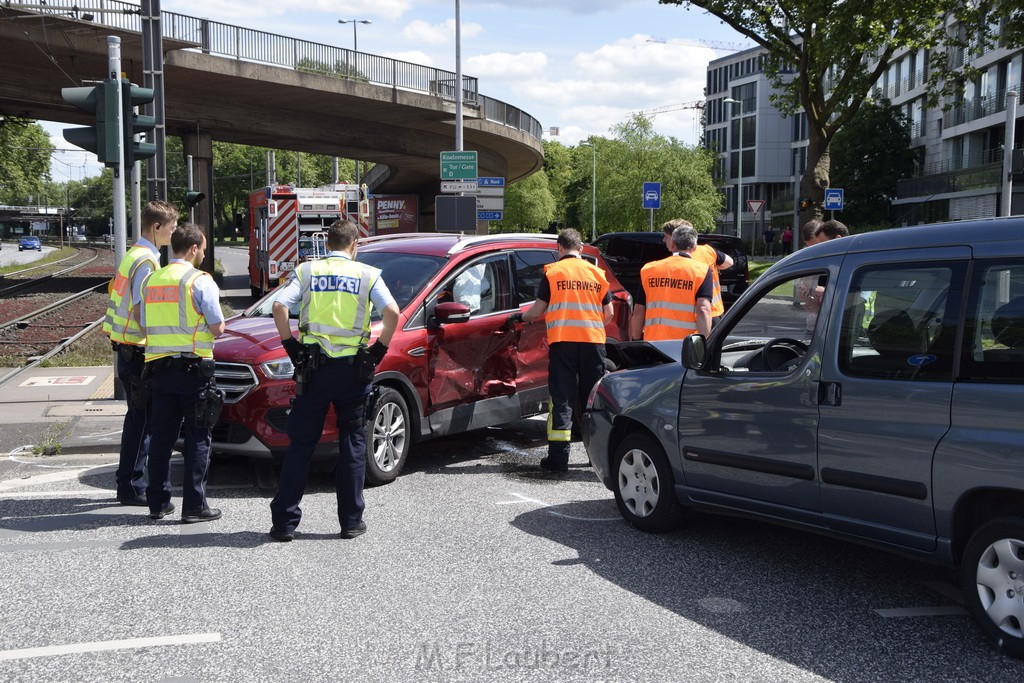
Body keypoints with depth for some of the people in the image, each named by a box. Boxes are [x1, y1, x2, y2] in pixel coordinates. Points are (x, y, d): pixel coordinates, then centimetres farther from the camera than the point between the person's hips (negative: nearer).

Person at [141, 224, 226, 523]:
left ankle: (158, 502, 17)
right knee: (197, 437, 1)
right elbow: (217, 328, -10)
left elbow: (146, 327, 14)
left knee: (162, 435, 11)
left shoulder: (151, 280, 10)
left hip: (159, 367, 6)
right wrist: (217, 324, 11)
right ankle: (194, 505, 1)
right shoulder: (200, 281, -9)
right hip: (193, 367, -6)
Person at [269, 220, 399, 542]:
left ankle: (284, 521, 7)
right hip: (353, 368, -1)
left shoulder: (307, 270, 7)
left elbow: (279, 305, -8)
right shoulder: (367, 274, 4)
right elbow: (392, 312, -10)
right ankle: (351, 521, 12)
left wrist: (291, 345, 0)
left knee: (300, 443, 6)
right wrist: (379, 349, 0)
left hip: (314, 367, 1)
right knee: (352, 443, 10)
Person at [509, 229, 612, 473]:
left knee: (562, 398, -1)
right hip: (593, 341, 3)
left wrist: (519, 317, 18)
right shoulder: (596, 273, 10)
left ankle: (558, 457, -5)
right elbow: (608, 313, 10)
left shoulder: (552, 272, 1)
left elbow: (538, 310, -1)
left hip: (562, 341, -3)